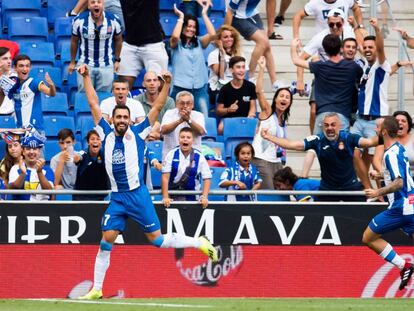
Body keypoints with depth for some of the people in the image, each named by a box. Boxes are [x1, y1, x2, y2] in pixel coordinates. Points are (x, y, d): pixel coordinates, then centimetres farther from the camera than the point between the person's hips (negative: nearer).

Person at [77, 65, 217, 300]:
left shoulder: (137, 134, -1)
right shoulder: (107, 135, 6)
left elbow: (157, 108, -3)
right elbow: (94, 104, 8)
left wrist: (167, 85, -14)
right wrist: (86, 77, 6)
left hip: (138, 195, -3)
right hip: (117, 198, 3)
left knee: (157, 240, -2)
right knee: (106, 240, -4)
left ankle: (199, 243, 18)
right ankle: (97, 289, 2)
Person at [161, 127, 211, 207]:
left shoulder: (199, 156, -3)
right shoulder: (172, 154, -5)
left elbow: (207, 179, -3)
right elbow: (165, 177, -8)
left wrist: (204, 197, -15)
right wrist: (165, 197, -16)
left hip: (191, 197, 1)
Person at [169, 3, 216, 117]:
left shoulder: (199, 42, 12)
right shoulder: (176, 44, 5)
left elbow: (212, 34, -5)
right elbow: (175, 36, -19)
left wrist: (204, 14, 1)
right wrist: (181, 17, -7)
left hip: (200, 87, 3)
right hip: (180, 87, -2)